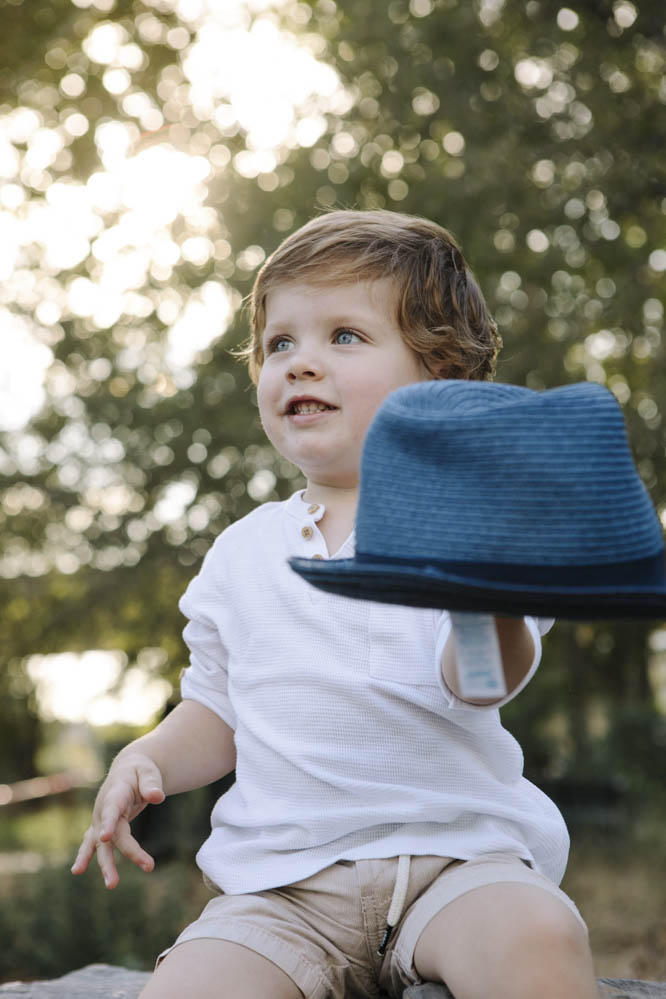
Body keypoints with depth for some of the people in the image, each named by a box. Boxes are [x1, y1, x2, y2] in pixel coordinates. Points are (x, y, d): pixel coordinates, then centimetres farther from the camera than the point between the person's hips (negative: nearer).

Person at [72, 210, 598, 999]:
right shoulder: (243, 551, 12)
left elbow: (473, 682, -17)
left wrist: (497, 614, -40)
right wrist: (146, 759, 1)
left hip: (451, 853, -3)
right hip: (282, 884, 4)